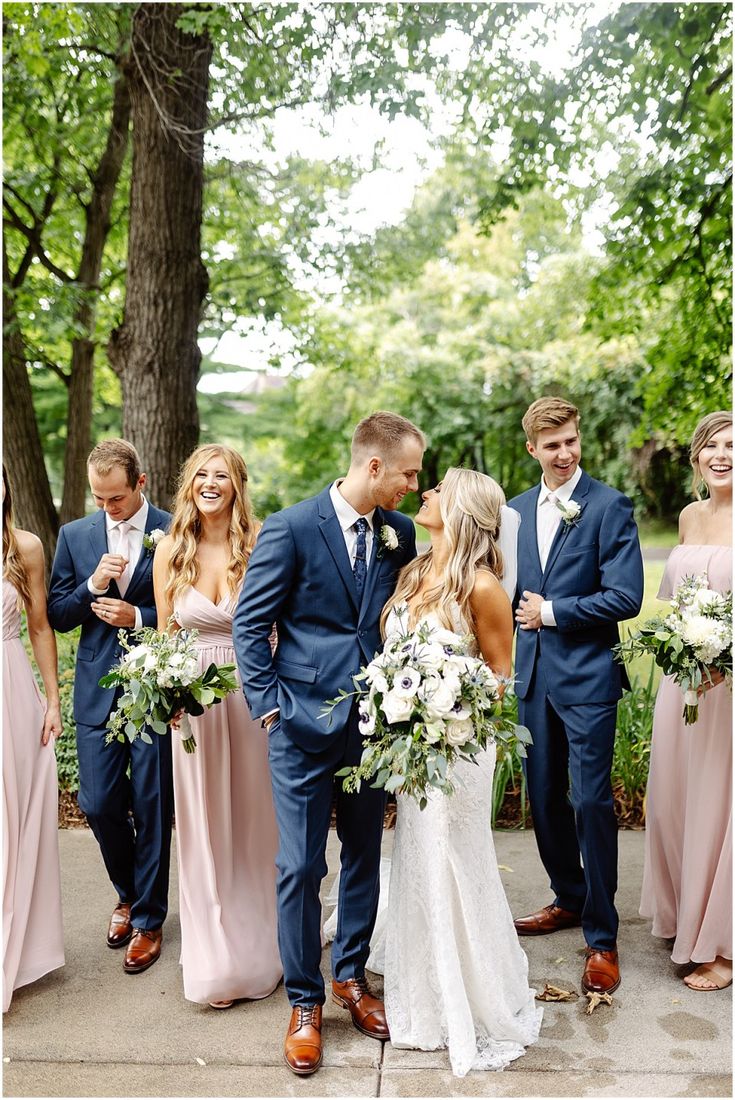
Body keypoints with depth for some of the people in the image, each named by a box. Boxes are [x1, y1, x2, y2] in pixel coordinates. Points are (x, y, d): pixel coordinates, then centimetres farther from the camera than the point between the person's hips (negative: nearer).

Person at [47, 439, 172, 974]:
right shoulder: (75, 535, 6)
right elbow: (58, 615, 5)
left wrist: (139, 618, -17)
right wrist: (93, 586, -13)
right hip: (98, 692, 3)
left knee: (152, 808, 6)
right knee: (99, 804, 7)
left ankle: (148, 918, 24)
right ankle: (129, 891, 35)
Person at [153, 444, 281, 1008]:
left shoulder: (260, 545, -8)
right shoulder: (171, 549, 0)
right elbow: (165, 634, 6)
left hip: (253, 696, -2)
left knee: (254, 821, 13)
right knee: (203, 828, 11)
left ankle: (259, 950, 33)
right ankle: (216, 958, 29)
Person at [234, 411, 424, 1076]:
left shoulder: (401, 533, 2)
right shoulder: (291, 529, -11)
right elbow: (250, 623, -6)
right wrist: (269, 706, -9)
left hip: (373, 722, 4)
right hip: (304, 723, -4)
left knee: (364, 858, 16)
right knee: (301, 866, 3)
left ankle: (351, 975, 36)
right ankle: (305, 1002, 22)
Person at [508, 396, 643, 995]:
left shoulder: (610, 506, -7)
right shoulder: (517, 510, 10)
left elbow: (626, 597, -15)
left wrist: (552, 612, -11)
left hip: (587, 675, -6)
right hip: (532, 673, 6)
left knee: (592, 802, -3)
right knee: (545, 797, 15)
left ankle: (602, 936, 12)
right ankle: (569, 898, 35)